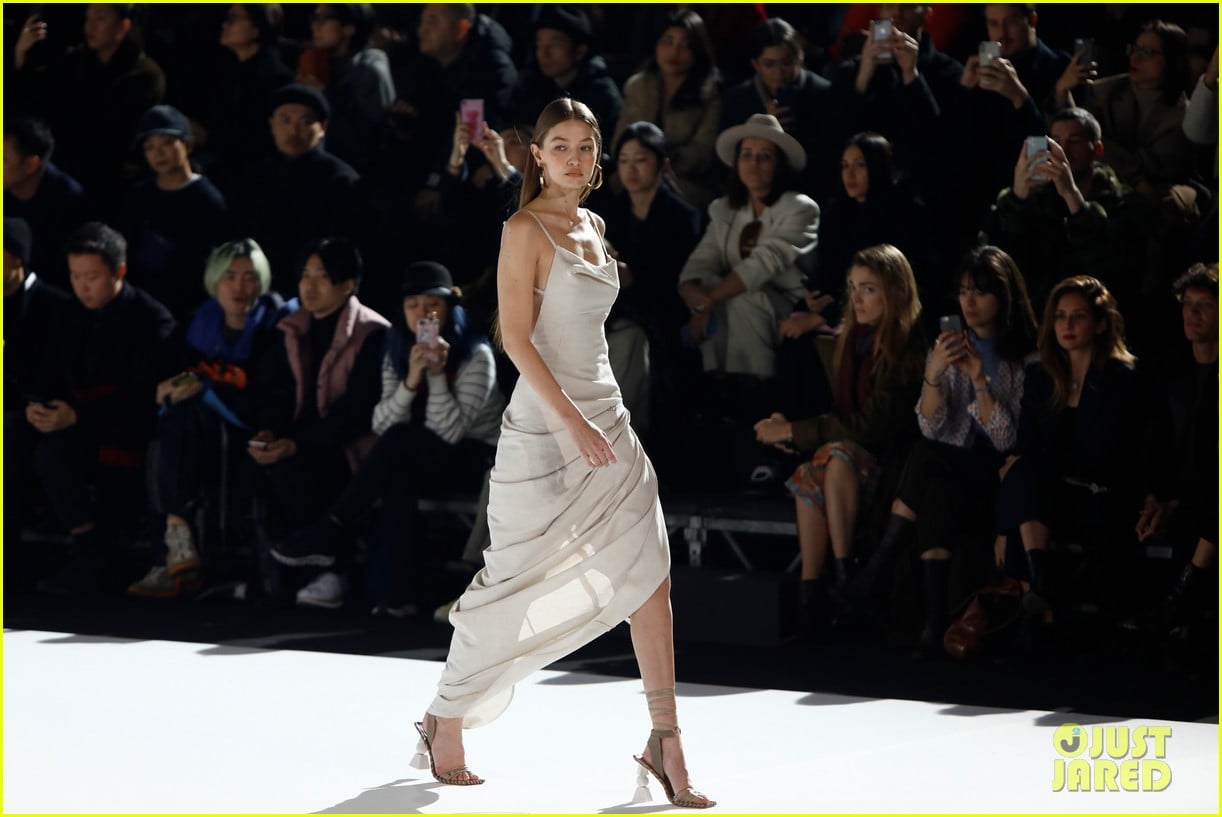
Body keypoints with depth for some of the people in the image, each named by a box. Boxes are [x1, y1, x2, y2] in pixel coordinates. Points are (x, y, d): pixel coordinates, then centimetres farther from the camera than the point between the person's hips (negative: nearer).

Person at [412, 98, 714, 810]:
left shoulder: (593, 227, 14)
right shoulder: (526, 230, -9)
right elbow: (516, 336, -16)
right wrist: (572, 423, -22)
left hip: (606, 418, 7)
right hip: (546, 426, -7)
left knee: (648, 576, -4)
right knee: (518, 584, 1)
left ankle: (666, 741, -3)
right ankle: (447, 720, 19)